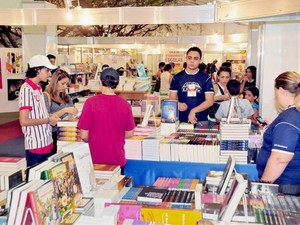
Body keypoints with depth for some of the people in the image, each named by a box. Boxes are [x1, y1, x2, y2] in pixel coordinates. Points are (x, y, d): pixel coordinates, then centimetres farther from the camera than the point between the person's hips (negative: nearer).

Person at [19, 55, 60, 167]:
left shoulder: (38, 88, 9)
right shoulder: (27, 89, -16)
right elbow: (24, 121, -20)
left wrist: (49, 117, 3)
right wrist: (48, 120, -13)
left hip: (46, 143, 8)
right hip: (36, 145, -8)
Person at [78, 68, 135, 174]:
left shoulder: (91, 102, -14)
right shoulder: (124, 104, -7)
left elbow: (84, 136, -10)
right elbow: (129, 133, 4)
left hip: (96, 159, -2)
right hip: (118, 159, 2)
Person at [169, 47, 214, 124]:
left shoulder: (206, 78, 2)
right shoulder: (177, 78, 6)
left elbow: (210, 101, -3)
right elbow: (172, 99, 5)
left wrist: (194, 111, -16)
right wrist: (178, 105, -17)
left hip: (201, 120, 0)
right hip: (181, 120, 0)